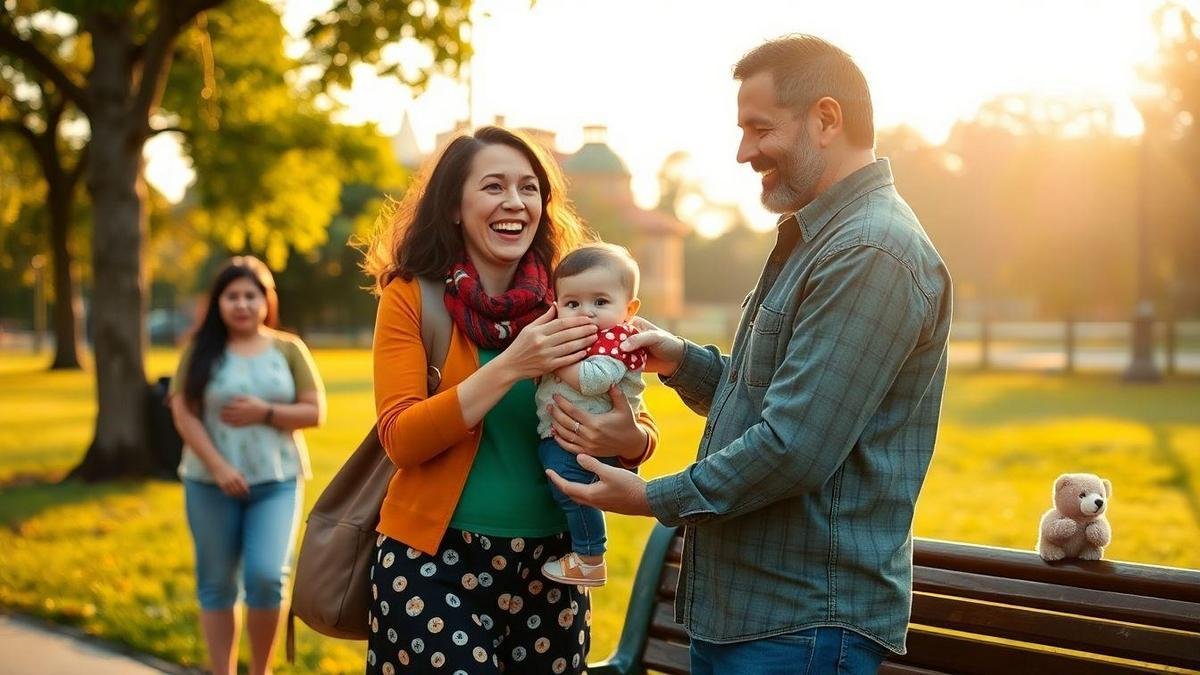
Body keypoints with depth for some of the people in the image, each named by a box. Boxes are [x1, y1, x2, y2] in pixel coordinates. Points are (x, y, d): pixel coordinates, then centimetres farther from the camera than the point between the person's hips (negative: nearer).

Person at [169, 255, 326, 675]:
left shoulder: (289, 349, 4)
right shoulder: (202, 351, 1)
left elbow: (315, 412, 2)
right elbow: (183, 414, -6)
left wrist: (265, 413, -14)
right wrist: (218, 466, -16)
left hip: (276, 483, 0)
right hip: (211, 484, 0)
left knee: (266, 576, -12)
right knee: (216, 584, 7)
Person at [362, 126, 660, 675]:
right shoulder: (412, 295, -5)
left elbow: (639, 428, 5)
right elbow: (400, 438, -14)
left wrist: (628, 439, -19)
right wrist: (510, 367, -24)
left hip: (550, 565, 3)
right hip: (435, 561, -3)